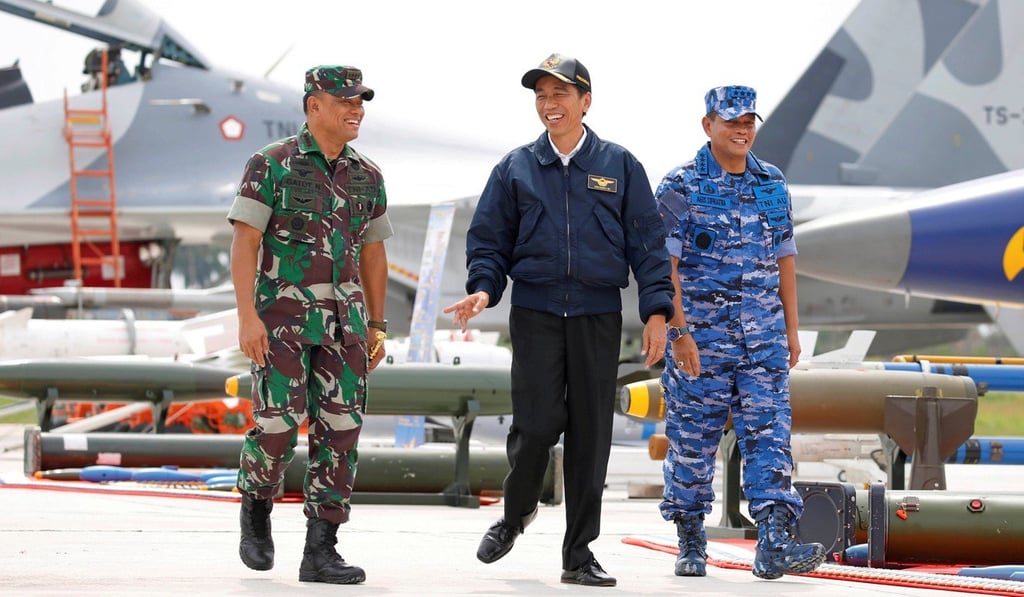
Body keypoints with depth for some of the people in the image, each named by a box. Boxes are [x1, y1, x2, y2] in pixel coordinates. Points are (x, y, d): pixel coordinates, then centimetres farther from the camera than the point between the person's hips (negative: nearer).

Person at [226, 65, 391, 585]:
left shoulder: (366, 176, 9)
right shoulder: (271, 165, -6)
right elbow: (244, 243, -10)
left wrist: (376, 327, 11)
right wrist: (247, 316, -19)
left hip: (343, 319, 5)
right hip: (282, 316, -4)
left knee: (339, 432, -3)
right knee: (278, 425, -12)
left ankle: (320, 552, -1)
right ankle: (256, 510, 18)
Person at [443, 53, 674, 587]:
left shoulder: (619, 167, 7)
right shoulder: (516, 169, 8)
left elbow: (647, 243, 6)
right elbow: (488, 238, 11)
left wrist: (656, 311, -2)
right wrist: (483, 289, -7)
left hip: (598, 317, 0)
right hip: (535, 314, 0)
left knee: (590, 432, 0)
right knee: (536, 423, -10)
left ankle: (579, 552, 7)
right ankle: (516, 511, 19)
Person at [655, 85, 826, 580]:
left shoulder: (773, 185, 10)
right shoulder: (680, 187, -5)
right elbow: (664, 264, -9)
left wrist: (791, 330, 14)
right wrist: (678, 331, -16)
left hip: (764, 336, 4)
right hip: (701, 335, -3)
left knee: (769, 436, -7)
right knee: (693, 441, 4)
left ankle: (774, 545, -13)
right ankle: (690, 544, 16)